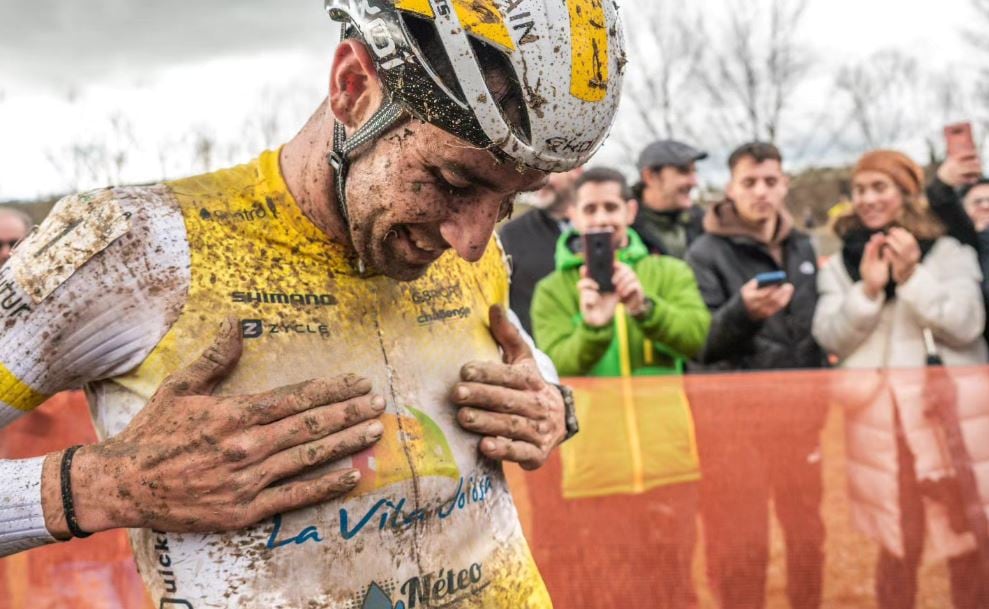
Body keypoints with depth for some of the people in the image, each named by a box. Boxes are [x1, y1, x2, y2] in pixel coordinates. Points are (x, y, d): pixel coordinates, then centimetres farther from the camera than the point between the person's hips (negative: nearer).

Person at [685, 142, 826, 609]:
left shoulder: (803, 249, 12)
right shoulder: (706, 253, -4)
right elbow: (697, 344, -13)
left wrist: (823, 400, 14)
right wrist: (742, 312, -30)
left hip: (801, 410, 5)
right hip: (734, 412, -4)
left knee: (810, 533, 10)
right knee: (741, 544, -3)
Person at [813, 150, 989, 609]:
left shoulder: (948, 252, 2)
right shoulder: (840, 264, 8)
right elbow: (831, 338, 0)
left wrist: (912, 276, -18)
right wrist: (867, 290, -15)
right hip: (878, 415, 2)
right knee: (897, 548, 7)